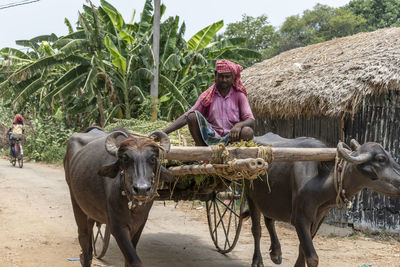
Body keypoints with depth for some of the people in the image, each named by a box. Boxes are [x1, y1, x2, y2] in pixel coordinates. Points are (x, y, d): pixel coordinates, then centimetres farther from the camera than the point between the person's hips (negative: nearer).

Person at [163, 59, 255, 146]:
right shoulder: (207, 96, 7)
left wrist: (239, 125, -30)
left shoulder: (239, 95, 6)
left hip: (232, 138, -1)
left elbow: (251, 121, -5)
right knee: (193, 115, -20)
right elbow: (186, 117, 2)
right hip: (211, 137, 1)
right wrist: (164, 132, -11)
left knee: (247, 131, -32)